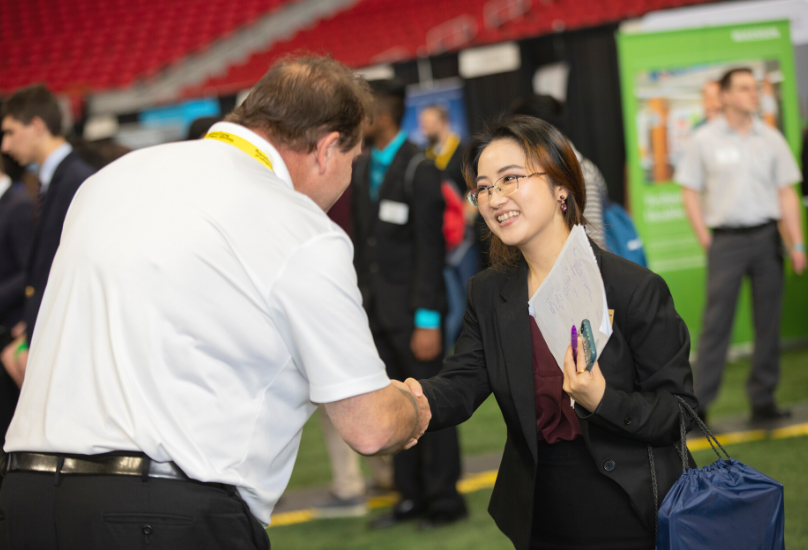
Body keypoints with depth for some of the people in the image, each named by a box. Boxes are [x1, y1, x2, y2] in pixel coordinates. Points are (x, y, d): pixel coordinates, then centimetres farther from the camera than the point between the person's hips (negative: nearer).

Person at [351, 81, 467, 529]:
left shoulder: (419, 171, -11)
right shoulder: (362, 168, 10)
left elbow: (430, 251, -13)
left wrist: (428, 321, -16)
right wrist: (358, 300, 9)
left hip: (412, 310, -6)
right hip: (376, 308, 6)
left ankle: (444, 500, 12)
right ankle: (411, 496, 20)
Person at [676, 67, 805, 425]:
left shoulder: (771, 139, 7)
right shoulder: (704, 141, 1)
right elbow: (690, 192, 4)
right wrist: (706, 241, -2)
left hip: (766, 236, 2)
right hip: (725, 239, -2)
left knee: (768, 321, 4)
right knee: (716, 324, -4)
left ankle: (763, 399, 13)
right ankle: (699, 403, 0)